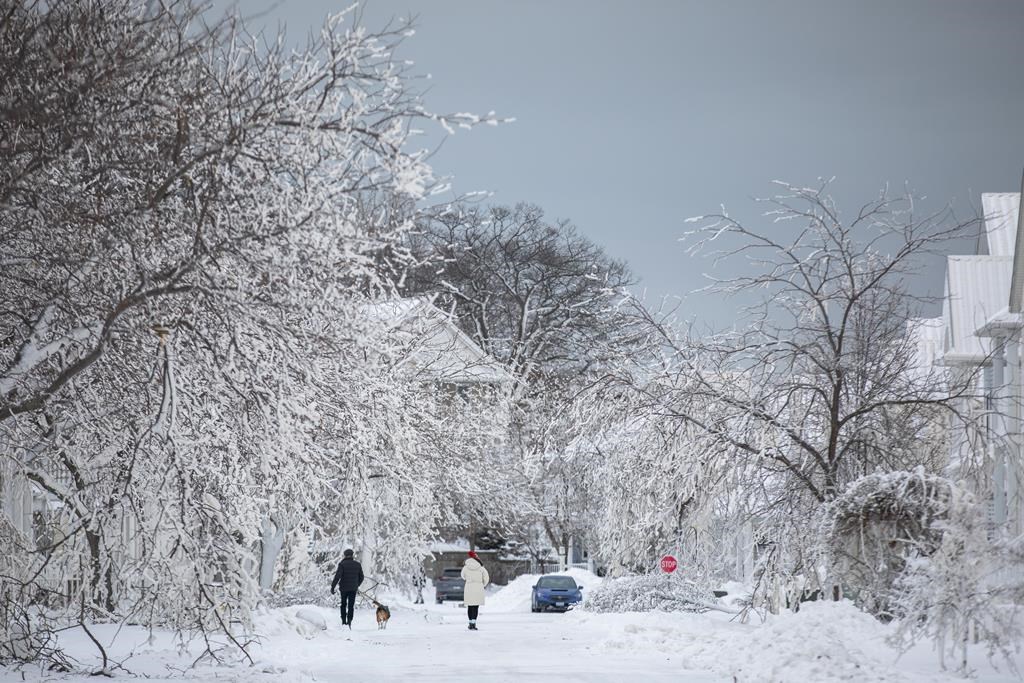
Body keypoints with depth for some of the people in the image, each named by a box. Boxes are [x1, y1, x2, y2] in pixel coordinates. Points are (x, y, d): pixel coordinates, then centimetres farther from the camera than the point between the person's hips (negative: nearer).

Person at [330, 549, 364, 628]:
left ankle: (343, 621, 17)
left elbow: (337, 576, -17)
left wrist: (332, 587, -15)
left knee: (343, 604, 17)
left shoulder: (342, 564, -9)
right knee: (351, 606, 2)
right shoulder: (357, 565, 2)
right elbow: (361, 577, 9)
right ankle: (349, 621, -14)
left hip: (344, 588, -1)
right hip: (353, 589, 1)